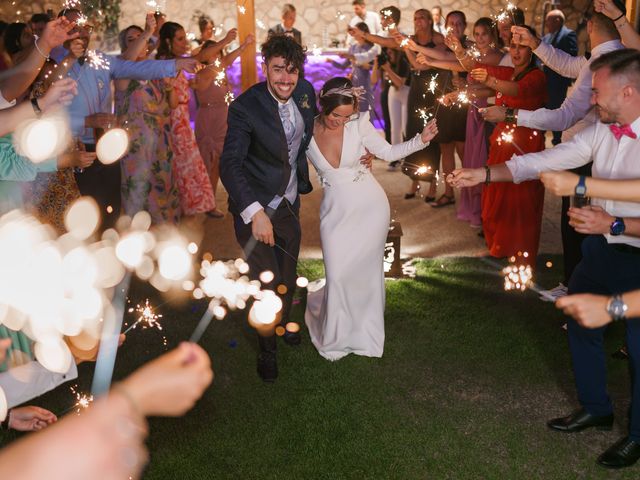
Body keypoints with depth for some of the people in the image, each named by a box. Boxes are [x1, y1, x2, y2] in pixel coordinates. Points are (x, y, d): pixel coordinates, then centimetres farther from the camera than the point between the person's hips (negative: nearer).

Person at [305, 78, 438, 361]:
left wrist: (421, 139, -12)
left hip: (370, 207, -1)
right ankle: (335, 337, 25)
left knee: (364, 272, 2)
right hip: (335, 211, 1)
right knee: (337, 275, 0)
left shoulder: (359, 125, -10)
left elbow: (388, 153, -1)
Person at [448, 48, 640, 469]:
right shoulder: (601, 131, -3)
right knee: (581, 325, 21)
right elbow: (544, 161, -3)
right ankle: (595, 409, 45)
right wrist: (485, 174, -9)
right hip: (600, 250, 7)